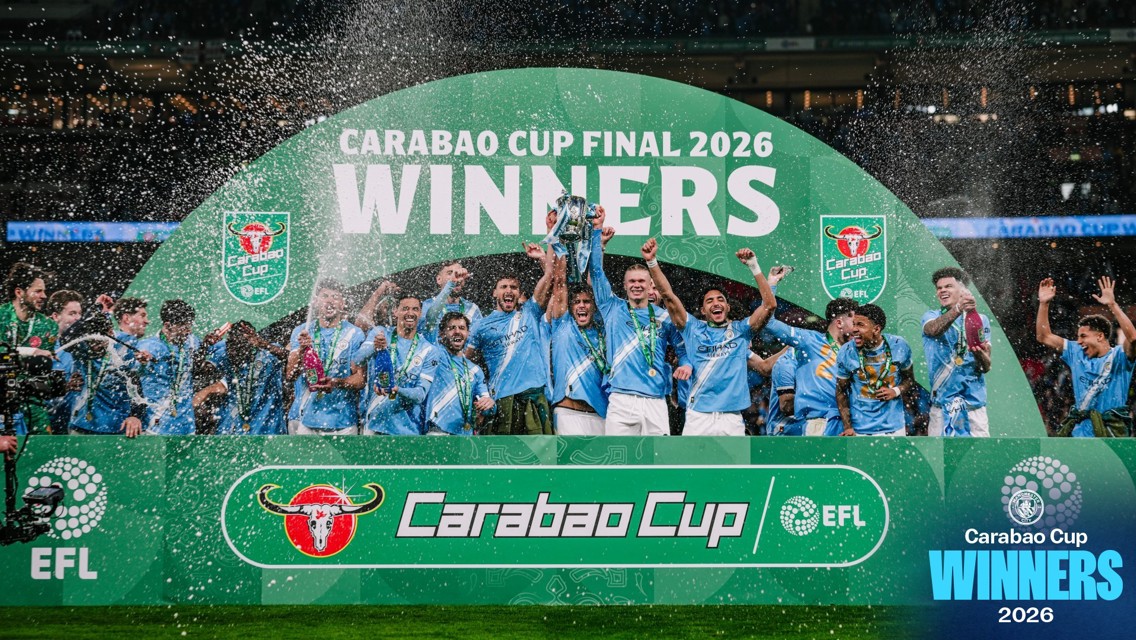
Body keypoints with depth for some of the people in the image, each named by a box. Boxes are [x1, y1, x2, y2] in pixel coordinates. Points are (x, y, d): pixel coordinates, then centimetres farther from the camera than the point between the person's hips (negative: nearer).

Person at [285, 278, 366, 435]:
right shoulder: (301, 331, 7)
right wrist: (301, 350, -19)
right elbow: (290, 375, -1)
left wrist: (337, 383, -23)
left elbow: (360, 378, -3)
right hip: (303, 417, 2)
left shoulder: (354, 334, 0)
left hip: (341, 419, -2)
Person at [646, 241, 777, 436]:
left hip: (732, 418, 0)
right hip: (697, 417, 0)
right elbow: (668, 296, 6)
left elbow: (770, 304, 1)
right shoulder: (694, 328, 12)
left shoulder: (740, 330, 12)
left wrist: (754, 267, -6)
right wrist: (652, 261, -4)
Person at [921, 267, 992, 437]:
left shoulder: (980, 319, 8)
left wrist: (979, 353, -23)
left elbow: (986, 366, 1)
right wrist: (958, 309, -39)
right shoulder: (931, 316, 7)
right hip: (942, 401, 0)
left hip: (974, 399, 1)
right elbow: (934, 329, -21)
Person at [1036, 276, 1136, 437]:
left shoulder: (1118, 357, -3)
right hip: (1079, 430, 5)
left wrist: (1113, 305, -29)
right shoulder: (1077, 354, 13)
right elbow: (1044, 337, 16)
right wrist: (1043, 304, 6)